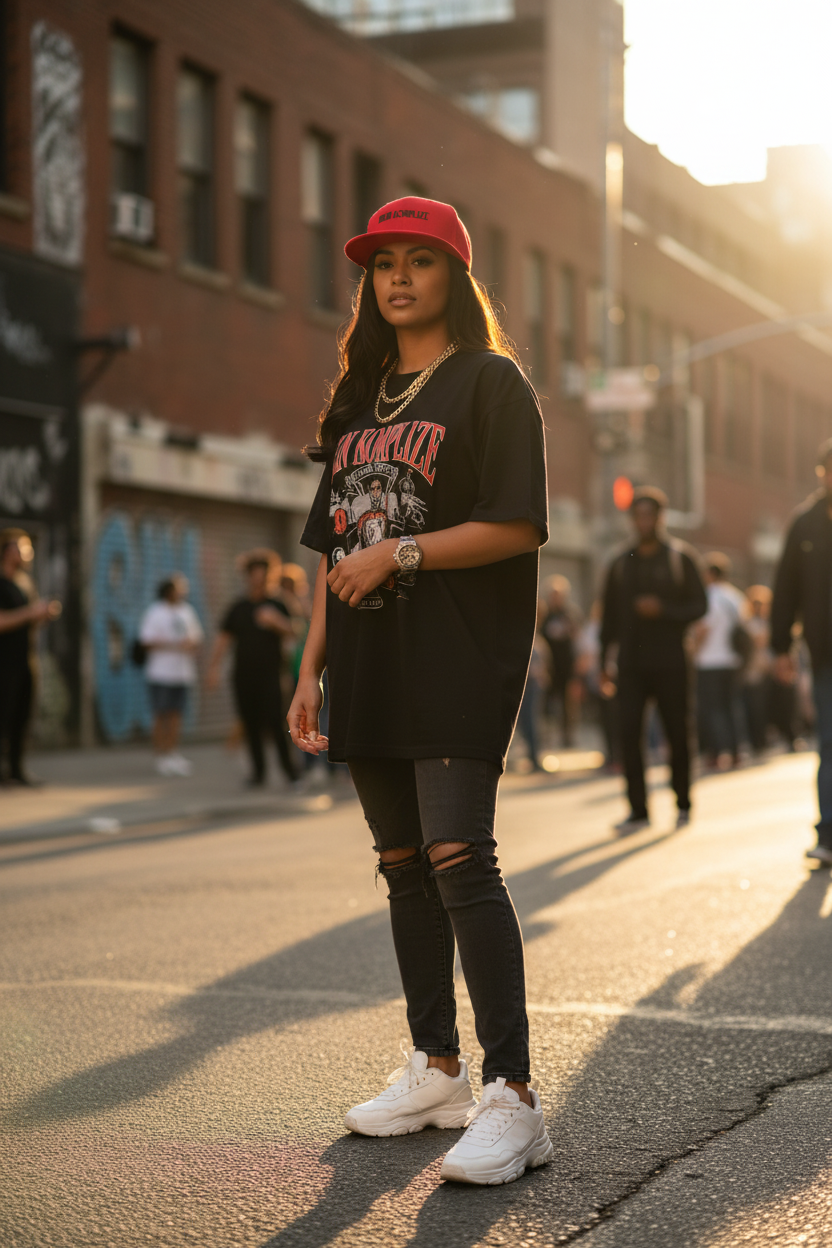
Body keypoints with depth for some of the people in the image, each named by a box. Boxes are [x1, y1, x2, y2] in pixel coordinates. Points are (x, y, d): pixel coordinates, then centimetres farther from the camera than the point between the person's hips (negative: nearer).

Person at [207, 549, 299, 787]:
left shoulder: (277, 606, 6)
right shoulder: (237, 609, 11)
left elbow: (291, 633, -5)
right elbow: (223, 638, 10)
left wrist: (275, 620, -23)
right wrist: (214, 666, 1)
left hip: (269, 676, -2)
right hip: (243, 676, 2)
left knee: (275, 721, -13)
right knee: (251, 725, 4)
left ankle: (288, 765, -1)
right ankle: (258, 770, 14)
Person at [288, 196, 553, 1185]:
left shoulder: (491, 383, -1)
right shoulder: (361, 398, 20)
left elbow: (518, 527, -11)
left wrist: (398, 554, -15)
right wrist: (311, 670, 13)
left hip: (460, 659, -7)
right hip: (373, 664, 7)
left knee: (458, 858, -16)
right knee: (404, 867, 10)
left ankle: (511, 1099, -15)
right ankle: (436, 1069, 20)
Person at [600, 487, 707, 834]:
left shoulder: (681, 558, 5)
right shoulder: (620, 565, 13)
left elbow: (699, 606, 1)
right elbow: (610, 614, 15)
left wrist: (663, 610, -14)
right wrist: (606, 657, 8)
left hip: (670, 663, -2)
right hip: (632, 663, 2)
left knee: (678, 734, 2)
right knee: (628, 731, -9)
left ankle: (683, 804, 18)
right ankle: (638, 810, -6)